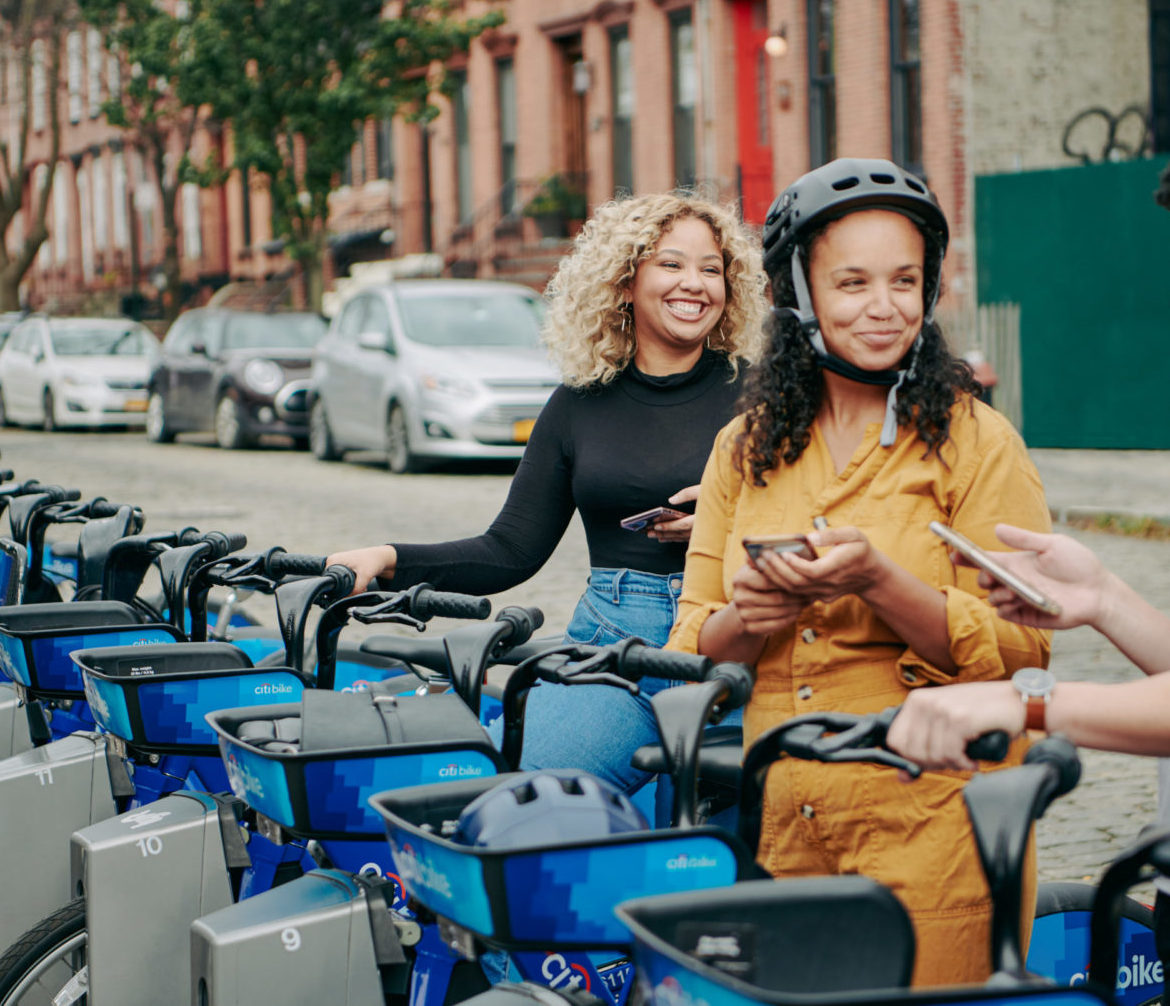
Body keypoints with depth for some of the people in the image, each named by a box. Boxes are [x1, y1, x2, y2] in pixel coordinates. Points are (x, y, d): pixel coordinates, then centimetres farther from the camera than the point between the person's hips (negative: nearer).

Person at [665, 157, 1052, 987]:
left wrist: (877, 582, -24)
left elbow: (1018, 649, -10)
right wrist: (744, 620, -11)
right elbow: (691, 646, 12)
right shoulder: (746, 448, 11)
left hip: (931, 825, -3)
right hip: (778, 827, 4)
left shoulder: (977, 441, -2)